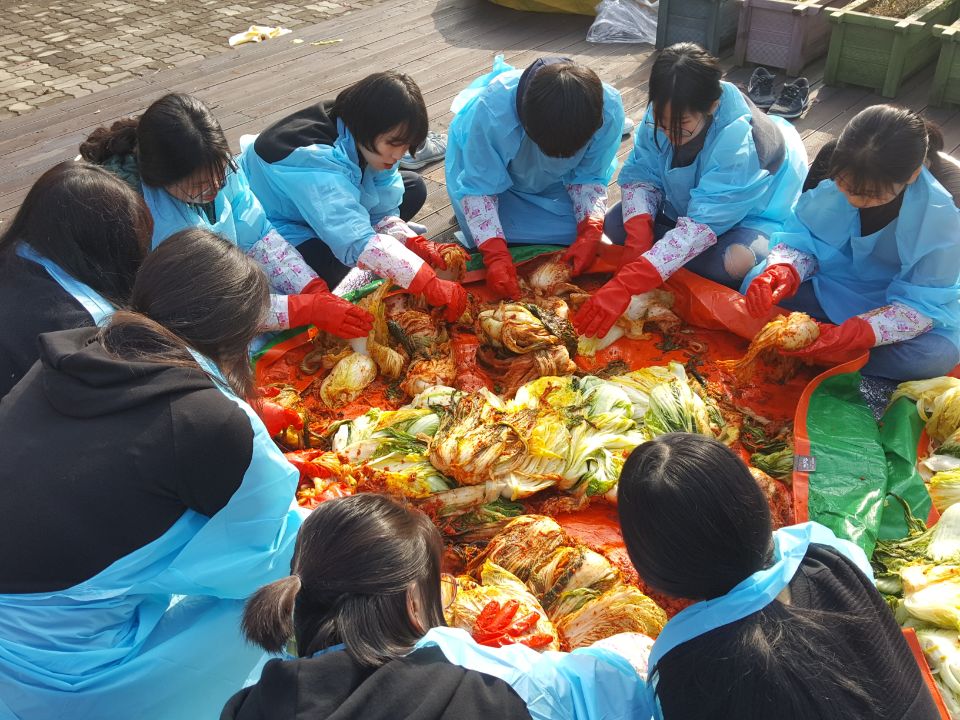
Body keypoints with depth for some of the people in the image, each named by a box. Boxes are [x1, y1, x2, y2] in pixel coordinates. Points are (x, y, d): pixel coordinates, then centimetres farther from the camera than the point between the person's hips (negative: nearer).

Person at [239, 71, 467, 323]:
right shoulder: (314, 157, -38)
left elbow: (382, 213, -9)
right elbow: (356, 243, -47)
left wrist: (419, 245, -30)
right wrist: (431, 286, -50)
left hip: (326, 209, 8)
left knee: (414, 188, -3)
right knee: (336, 270, -37)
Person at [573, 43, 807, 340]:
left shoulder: (739, 141, -37)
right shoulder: (663, 114, -21)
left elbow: (701, 225, -42)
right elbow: (640, 174, -15)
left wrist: (626, 285, -50)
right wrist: (638, 234, -37)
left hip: (754, 214, -4)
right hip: (683, 204, 5)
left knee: (736, 262, -38)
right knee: (615, 223, -17)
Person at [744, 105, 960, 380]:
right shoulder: (834, 182, -21)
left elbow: (921, 304, -26)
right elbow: (800, 239, -11)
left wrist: (851, 335, -42)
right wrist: (783, 271, -37)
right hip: (832, 290, 2)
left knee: (937, 355, -35)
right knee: (756, 284, -22)